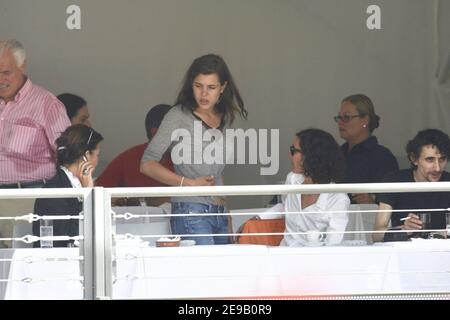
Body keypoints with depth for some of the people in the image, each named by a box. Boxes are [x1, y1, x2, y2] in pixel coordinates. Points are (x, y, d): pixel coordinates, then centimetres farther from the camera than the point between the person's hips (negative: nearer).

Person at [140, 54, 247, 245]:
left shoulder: (225, 118, 14)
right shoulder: (179, 116, -3)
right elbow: (147, 164, -5)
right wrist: (189, 183, -13)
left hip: (220, 213, 6)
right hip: (191, 213, -6)